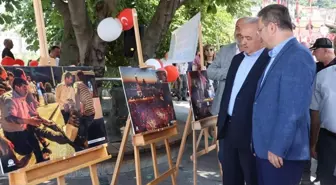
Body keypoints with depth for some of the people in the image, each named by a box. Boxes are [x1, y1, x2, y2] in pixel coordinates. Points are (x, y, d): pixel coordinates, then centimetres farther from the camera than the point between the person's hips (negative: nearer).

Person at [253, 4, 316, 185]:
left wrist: (278, 148, -20)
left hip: (282, 152, -9)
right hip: (266, 148, 9)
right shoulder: (277, 56, 14)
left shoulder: (297, 56, -17)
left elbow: (293, 110, -23)